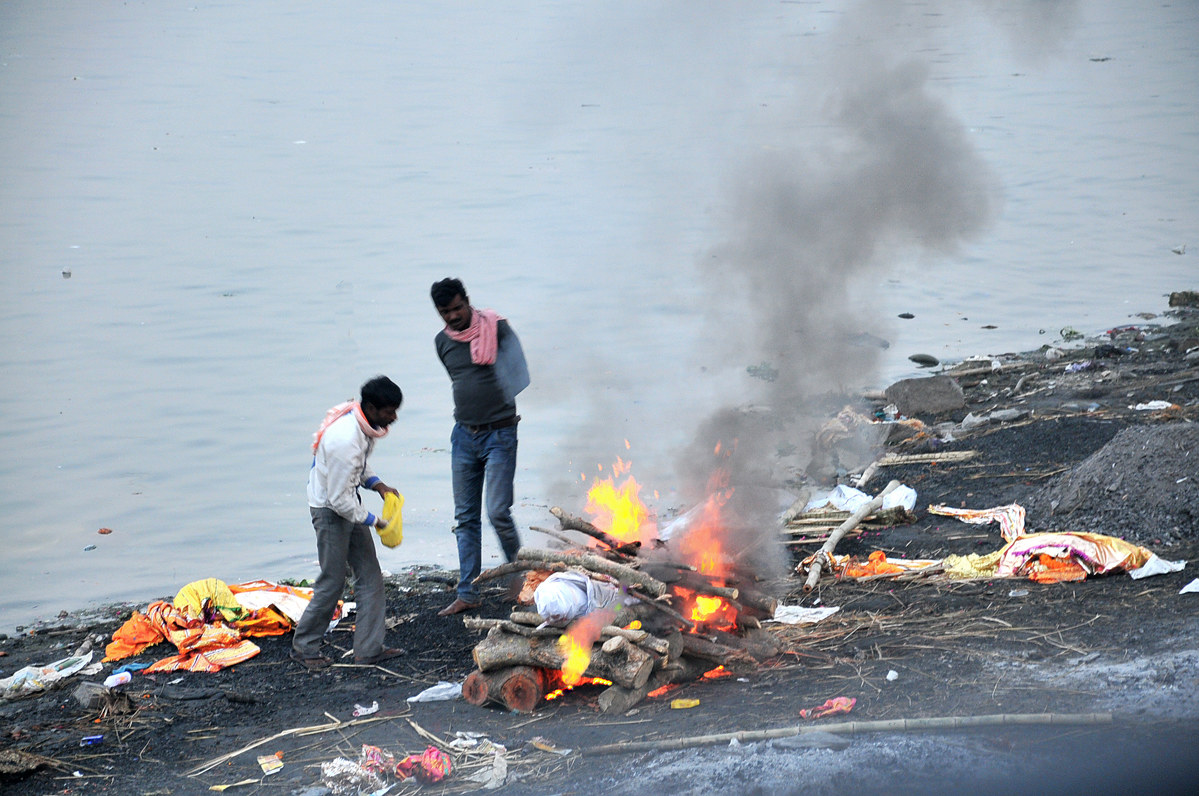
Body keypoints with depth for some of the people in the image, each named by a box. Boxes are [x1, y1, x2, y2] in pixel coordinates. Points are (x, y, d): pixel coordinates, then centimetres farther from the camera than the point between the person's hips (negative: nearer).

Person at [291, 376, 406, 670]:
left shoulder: (361, 423, -3)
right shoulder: (346, 441, -33)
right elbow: (339, 499, -27)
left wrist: (377, 484, 1)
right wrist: (372, 520, -16)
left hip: (348, 504, 9)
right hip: (330, 510, -9)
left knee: (369, 575, 8)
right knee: (332, 581, 0)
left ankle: (369, 648, 13)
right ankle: (304, 647, 17)